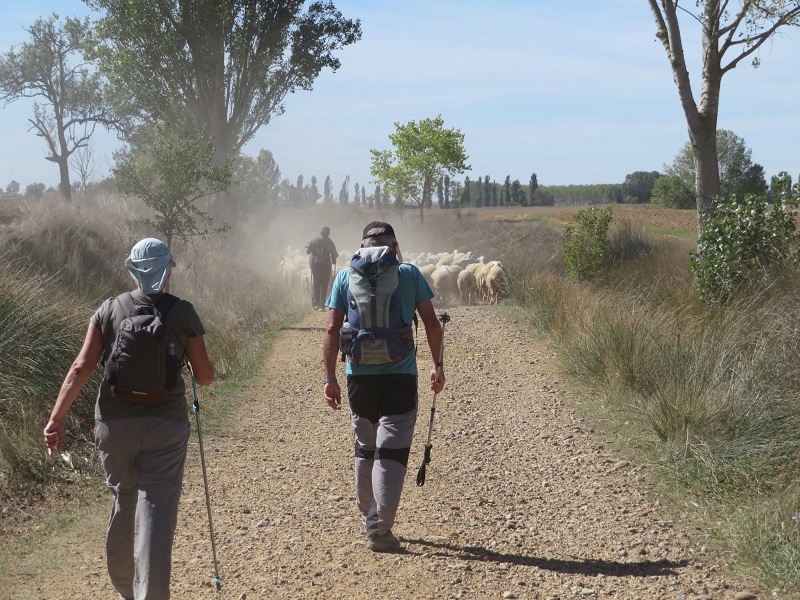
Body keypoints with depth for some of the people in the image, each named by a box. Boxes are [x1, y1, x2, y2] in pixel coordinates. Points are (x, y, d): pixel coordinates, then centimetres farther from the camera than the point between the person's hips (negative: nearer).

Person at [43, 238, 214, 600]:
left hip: (115, 423, 3)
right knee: (156, 507, -3)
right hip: (165, 424, -3)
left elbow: (81, 368, -6)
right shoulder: (183, 313, -2)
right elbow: (205, 377, 0)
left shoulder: (109, 310, 2)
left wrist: (57, 417, -6)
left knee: (123, 502, 19)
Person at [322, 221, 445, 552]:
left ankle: (369, 519, 29)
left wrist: (330, 377, 4)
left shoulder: (345, 277, 4)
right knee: (391, 452, -1)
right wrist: (438, 366, 13)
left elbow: (332, 331, 0)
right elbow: (432, 325, 2)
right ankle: (380, 529, -7)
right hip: (400, 376, -2)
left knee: (365, 447, 18)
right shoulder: (410, 274, 2)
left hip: (359, 376, 2)